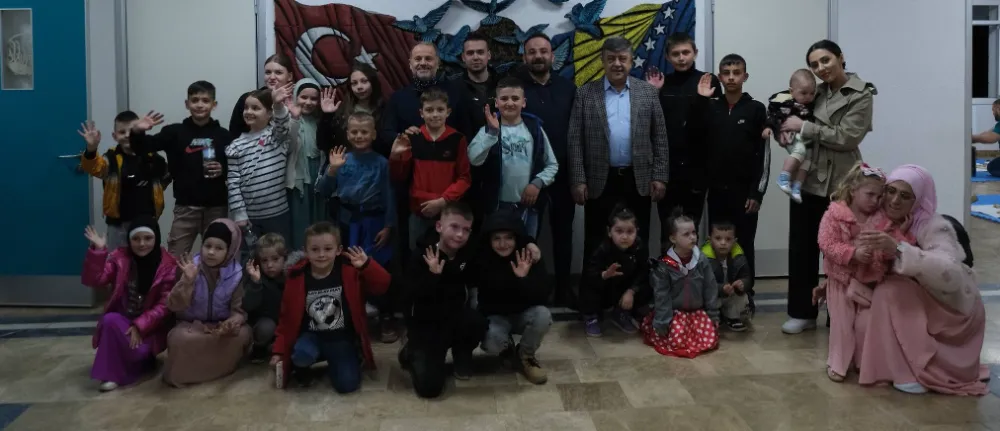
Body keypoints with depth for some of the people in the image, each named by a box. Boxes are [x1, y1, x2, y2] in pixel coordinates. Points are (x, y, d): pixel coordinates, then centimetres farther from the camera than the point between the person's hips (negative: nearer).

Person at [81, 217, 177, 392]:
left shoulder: (169, 265, -9)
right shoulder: (119, 258, -2)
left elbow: (165, 305, -12)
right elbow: (94, 281, -15)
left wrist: (140, 326, -22)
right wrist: (98, 251, -26)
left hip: (151, 325, -3)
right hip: (122, 319, 3)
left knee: (138, 350, -32)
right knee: (110, 320, -32)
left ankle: (144, 357, 5)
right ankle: (111, 372, -14)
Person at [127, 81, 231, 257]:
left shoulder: (223, 135, 5)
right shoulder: (175, 132, 3)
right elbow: (146, 146, -5)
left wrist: (223, 171, -12)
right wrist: (137, 132, -25)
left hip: (217, 207, 1)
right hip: (186, 206, 0)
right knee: (175, 259, 2)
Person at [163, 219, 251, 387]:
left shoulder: (236, 274, -11)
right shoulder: (192, 267, -13)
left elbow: (239, 309, -9)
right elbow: (174, 306, -17)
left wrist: (233, 322, -33)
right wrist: (187, 281, -33)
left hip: (222, 324, 1)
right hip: (192, 324, -1)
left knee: (242, 334, -29)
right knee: (181, 338, -34)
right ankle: (183, 372, -5)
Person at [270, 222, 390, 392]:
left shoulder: (350, 271, -10)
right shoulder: (297, 278, -6)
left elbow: (382, 285, -19)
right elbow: (287, 317, 1)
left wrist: (367, 265, -37)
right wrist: (279, 351, -3)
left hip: (342, 339, 0)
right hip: (313, 337, 0)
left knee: (347, 385, -15)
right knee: (303, 354, -34)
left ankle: (333, 363, 19)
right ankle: (301, 369, 4)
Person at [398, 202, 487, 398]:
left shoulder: (467, 256, -4)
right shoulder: (421, 257, -17)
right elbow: (410, 297, -27)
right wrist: (433, 275, -37)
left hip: (455, 320, 4)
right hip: (425, 325, -4)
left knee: (477, 321, -32)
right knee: (429, 387, -16)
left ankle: (461, 356, 2)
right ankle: (413, 354, 17)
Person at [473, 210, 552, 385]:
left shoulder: (529, 257, -17)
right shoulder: (482, 259, -16)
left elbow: (543, 297, -23)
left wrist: (524, 278, -38)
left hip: (523, 315, 1)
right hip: (495, 317, -1)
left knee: (543, 315, -31)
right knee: (492, 342, -32)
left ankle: (525, 356, 0)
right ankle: (510, 353, 9)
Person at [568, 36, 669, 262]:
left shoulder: (648, 92, 6)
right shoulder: (585, 93, 2)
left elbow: (660, 138, 6)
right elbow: (575, 140, -1)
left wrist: (659, 177, -1)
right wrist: (578, 180, -7)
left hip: (638, 181, 1)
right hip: (600, 181, -1)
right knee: (596, 245, 5)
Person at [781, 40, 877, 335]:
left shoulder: (861, 94, -5)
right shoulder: (816, 92, 12)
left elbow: (846, 136, -15)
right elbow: (789, 115, 20)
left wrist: (803, 127, -14)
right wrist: (786, 129, -3)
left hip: (839, 184, -5)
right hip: (807, 180, 5)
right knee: (801, 247, 7)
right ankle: (803, 313, 19)